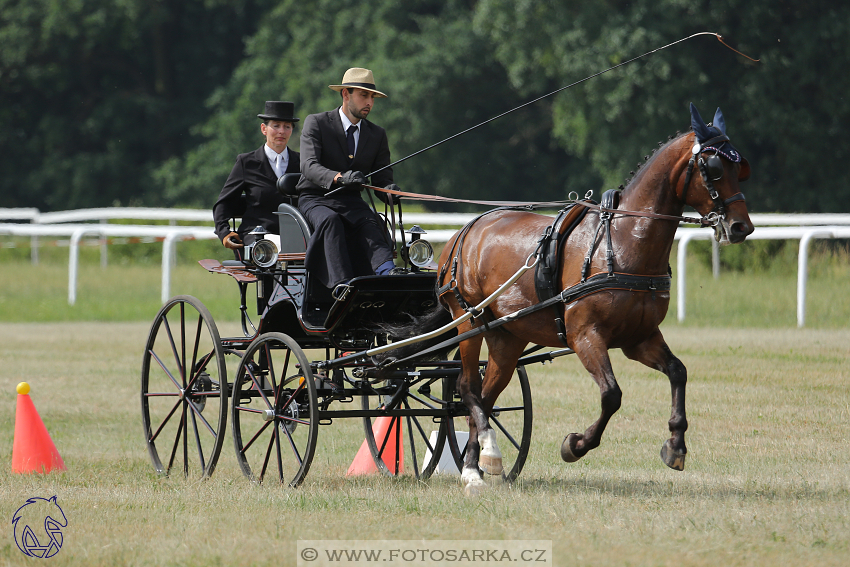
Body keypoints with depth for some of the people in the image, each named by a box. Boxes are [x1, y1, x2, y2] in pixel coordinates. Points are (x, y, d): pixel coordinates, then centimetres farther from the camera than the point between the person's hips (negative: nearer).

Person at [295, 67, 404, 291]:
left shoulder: (377, 134, 11)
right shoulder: (316, 123, -2)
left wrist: (389, 191, -21)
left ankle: (386, 270, -59)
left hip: (352, 202, 3)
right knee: (330, 220, -37)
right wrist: (339, 178, -38)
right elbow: (309, 166, -18)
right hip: (315, 199, -3)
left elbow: (381, 179, 6)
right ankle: (342, 285, -52)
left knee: (370, 222, -32)